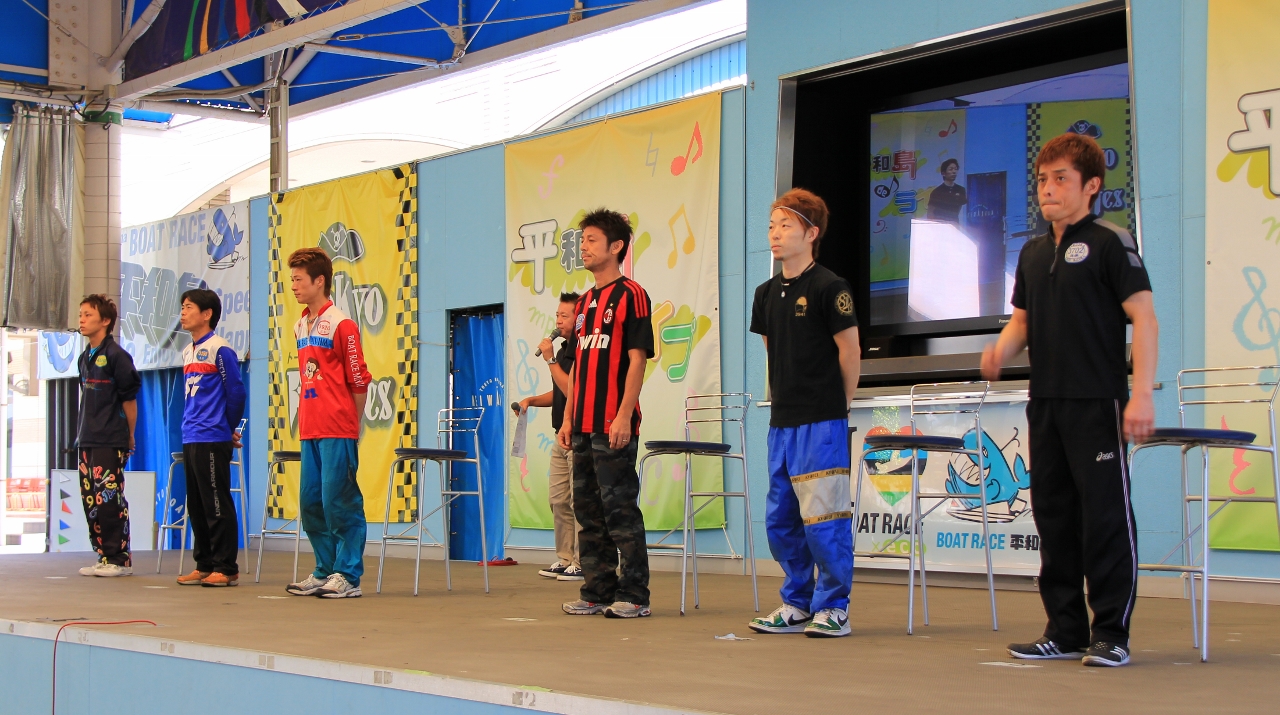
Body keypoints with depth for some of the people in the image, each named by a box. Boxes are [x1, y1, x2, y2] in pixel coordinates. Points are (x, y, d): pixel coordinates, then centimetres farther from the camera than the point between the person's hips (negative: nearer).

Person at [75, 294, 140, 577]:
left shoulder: (115, 355, -9)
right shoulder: (85, 358, 14)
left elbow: (129, 399, -7)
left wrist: (129, 437, -3)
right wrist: (83, 433, 13)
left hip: (110, 442, -8)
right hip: (86, 442, 8)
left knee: (109, 500, -9)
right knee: (90, 501, 8)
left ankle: (119, 559, -2)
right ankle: (104, 556, 15)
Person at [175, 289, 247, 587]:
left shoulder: (220, 349, -9)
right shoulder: (187, 352, 15)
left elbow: (236, 392, -7)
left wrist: (229, 429, 2)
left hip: (213, 440, -8)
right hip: (190, 439, 8)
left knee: (217, 505, -5)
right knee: (196, 506, 11)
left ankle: (226, 568, 0)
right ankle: (204, 565, 19)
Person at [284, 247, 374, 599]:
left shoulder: (341, 325, -9)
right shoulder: (301, 327, 15)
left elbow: (359, 381, -7)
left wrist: (350, 425, -2)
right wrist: (306, 420, 14)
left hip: (337, 432, -8)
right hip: (310, 431, 8)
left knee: (339, 501, -5)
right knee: (311, 502, 9)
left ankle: (348, 576, 2)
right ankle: (325, 572, 19)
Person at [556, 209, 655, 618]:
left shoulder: (630, 295, -6)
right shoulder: (585, 302, 19)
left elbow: (637, 358, -12)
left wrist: (624, 416, -19)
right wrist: (568, 418, 15)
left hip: (614, 425, -9)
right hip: (584, 425, 9)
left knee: (620, 508, -7)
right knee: (588, 509, 10)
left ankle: (634, 596, -2)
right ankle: (598, 592, 16)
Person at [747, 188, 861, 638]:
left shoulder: (828, 288, -9)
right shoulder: (767, 294, 11)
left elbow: (849, 351, -5)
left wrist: (835, 405, 3)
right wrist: (782, 398, 13)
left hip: (822, 421, -8)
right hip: (781, 422, 8)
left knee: (823, 519, -6)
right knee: (780, 520, 11)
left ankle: (833, 608, 4)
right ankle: (797, 605, 22)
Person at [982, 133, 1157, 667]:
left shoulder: (1108, 242, -6)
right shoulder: (1033, 253, 15)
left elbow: (1143, 318, -10)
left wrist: (1141, 393, -18)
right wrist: (1000, 351, -4)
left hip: (1098, 401, -7)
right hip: (1045, 402, 7)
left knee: (1105, 515, -4)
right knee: (1053, 513, 10)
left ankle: (1111, 633, 2)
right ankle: (1065, 631, 18)